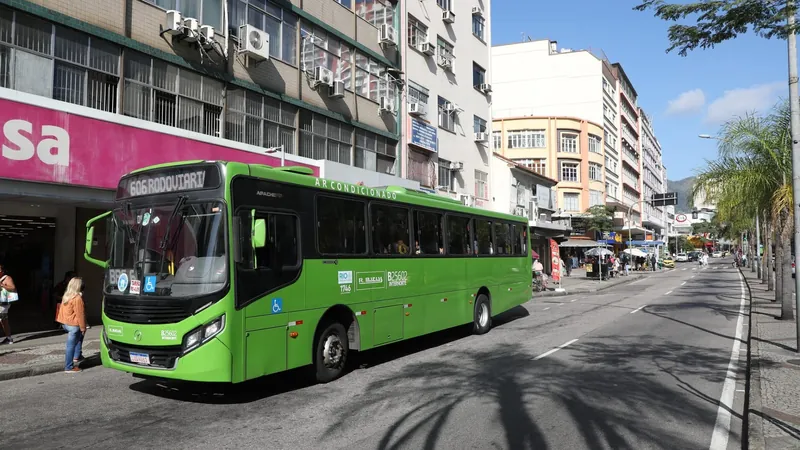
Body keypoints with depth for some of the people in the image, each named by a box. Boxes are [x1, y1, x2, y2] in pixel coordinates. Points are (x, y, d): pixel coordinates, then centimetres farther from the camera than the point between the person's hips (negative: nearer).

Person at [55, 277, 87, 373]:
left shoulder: (66, 296, 7)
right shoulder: (78, 298, -19)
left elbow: (62, 310, 15)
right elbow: (80, 314, -17)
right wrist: (83, 327, -8)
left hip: (65, 323, 9)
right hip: (73, 325, -9)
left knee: (79, 336, 28)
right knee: (71, 346, -3)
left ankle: (77, 356, 27)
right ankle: (69, 367, 3)